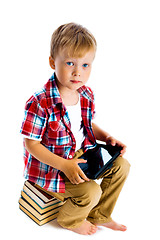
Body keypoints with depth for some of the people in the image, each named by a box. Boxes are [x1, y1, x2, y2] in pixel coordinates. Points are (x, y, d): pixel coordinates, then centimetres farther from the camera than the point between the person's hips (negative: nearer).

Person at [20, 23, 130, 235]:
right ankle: (70, 220, 17)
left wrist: (107, 137, -5)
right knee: (91, 191, -21)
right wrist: (64, 165, -28)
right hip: (50, 164, -7)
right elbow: (31, 144, -21)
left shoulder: (86, 95, -4)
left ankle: (99, 216, 23)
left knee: (121, 165, 4)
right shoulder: (39, 103, -26)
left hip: (81, 153, 8)